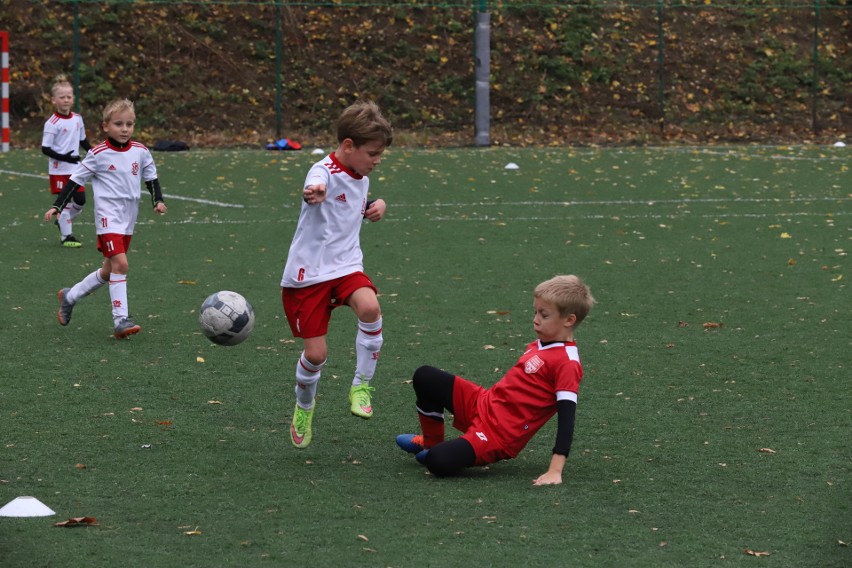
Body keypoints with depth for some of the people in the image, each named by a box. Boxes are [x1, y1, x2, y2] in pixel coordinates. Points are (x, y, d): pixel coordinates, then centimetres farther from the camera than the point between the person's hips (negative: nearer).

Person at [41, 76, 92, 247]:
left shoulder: (77, 119, 4)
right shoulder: (52, 123, -14)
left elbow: (83, 141, 19)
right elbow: (45, 149, -14)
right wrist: (63, 157, -24)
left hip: (75, 168, 6)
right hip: (59, 170, -6)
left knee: (80, 201, 6)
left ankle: (63, 222, 30)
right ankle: (66, 236, 4)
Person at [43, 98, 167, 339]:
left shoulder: (140, 152, 3)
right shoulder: (99, 154, -8)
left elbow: (151, 178, 18)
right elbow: (76, 179, -2)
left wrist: (158, 200, 2)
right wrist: (57, 206, -5)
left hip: (128, 219, 6)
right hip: (108, 216, -6)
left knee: (109, 271, 13)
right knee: (120, 263, -20)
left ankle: (69, 297, 35)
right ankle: (121, 320, -19)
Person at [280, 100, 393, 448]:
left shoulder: (360, 177, 7)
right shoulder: (325, 172, -17)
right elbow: (315, 187, -44)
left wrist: (376, 206, 7)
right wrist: (313, 193, -70)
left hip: (346, 266, 5)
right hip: (308, 273, -5)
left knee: (370, 307, -28)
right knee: (315, 353, -6)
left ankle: (361, 386, -10)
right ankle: (304, 407, 27)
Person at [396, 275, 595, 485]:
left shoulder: (567, 363, -18)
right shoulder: (539, 346, 10)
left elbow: (567, 416, -23)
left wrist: (555, 471, -29)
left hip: (499, 435, -9)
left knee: (440, 462, -30)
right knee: (425, 377, 6)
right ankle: (431, 442, 24)